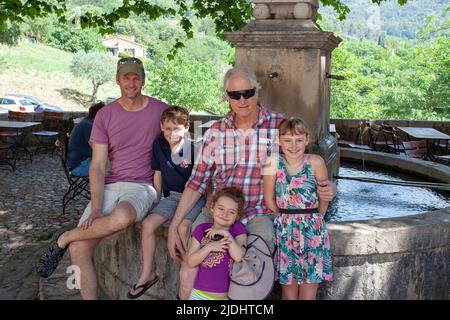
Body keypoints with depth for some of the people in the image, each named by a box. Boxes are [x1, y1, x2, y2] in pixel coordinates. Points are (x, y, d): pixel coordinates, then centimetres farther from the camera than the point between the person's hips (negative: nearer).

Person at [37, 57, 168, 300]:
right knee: (78, 250, -14)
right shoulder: (105, 115, 4)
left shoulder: (161, 110, 1)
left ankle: (63, 239, -12)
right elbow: (97, 167, -1)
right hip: (110, 186, 3)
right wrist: (96, 210, -14)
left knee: (121, 217, -37)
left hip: (142, 186, -2)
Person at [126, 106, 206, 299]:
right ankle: (147, 273, 4)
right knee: (147, 224, -12)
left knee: (183, 227, -30)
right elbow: (158, 174, 9)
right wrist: (157, 201, 13)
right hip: (172, 196, 5)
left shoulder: (193, 149, -16)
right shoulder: (159, 145, -1)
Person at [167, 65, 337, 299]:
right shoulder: (215, 132, 5)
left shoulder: (281, 126, -2)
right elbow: (197, 182, 6)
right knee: (188, 274, -14)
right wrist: (174, 226, 1)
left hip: (258, 214, -2)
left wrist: (327, 187, -13)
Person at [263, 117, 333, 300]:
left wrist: (313, 219, 7)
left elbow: (324, 197, 0)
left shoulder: (316, 163, -9)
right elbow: (269, 199, -1)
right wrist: (284, 219, 5)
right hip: (284, 231, 0)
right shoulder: (273, 163, -8)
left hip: (312, 231, 0)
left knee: (308, 294, 8)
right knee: (288, 292, 11)